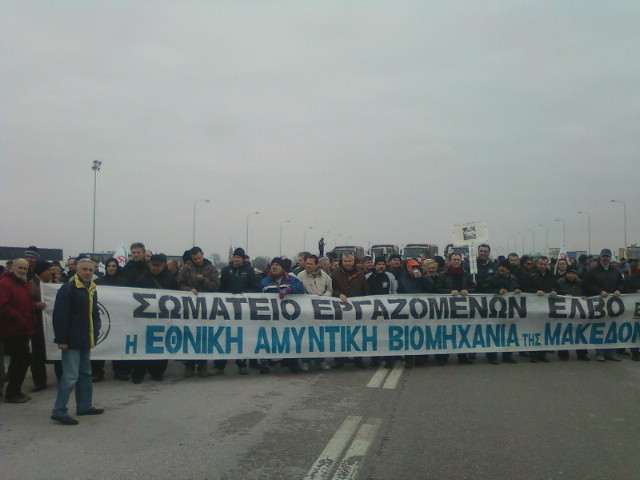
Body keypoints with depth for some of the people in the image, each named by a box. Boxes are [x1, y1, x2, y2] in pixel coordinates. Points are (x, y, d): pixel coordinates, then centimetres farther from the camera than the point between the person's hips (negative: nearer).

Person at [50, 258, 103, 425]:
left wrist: (95, 334, 11)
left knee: (85, 374, 16)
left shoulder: (92, 290, 13)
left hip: (85, 341, 9)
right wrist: (61, 340, -19)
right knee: (70, 376, -8)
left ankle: (84, 406, 27)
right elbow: (60, 316, -18)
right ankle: (59, 411, 1)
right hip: (72, 341, -9)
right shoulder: (68, 289, -14)